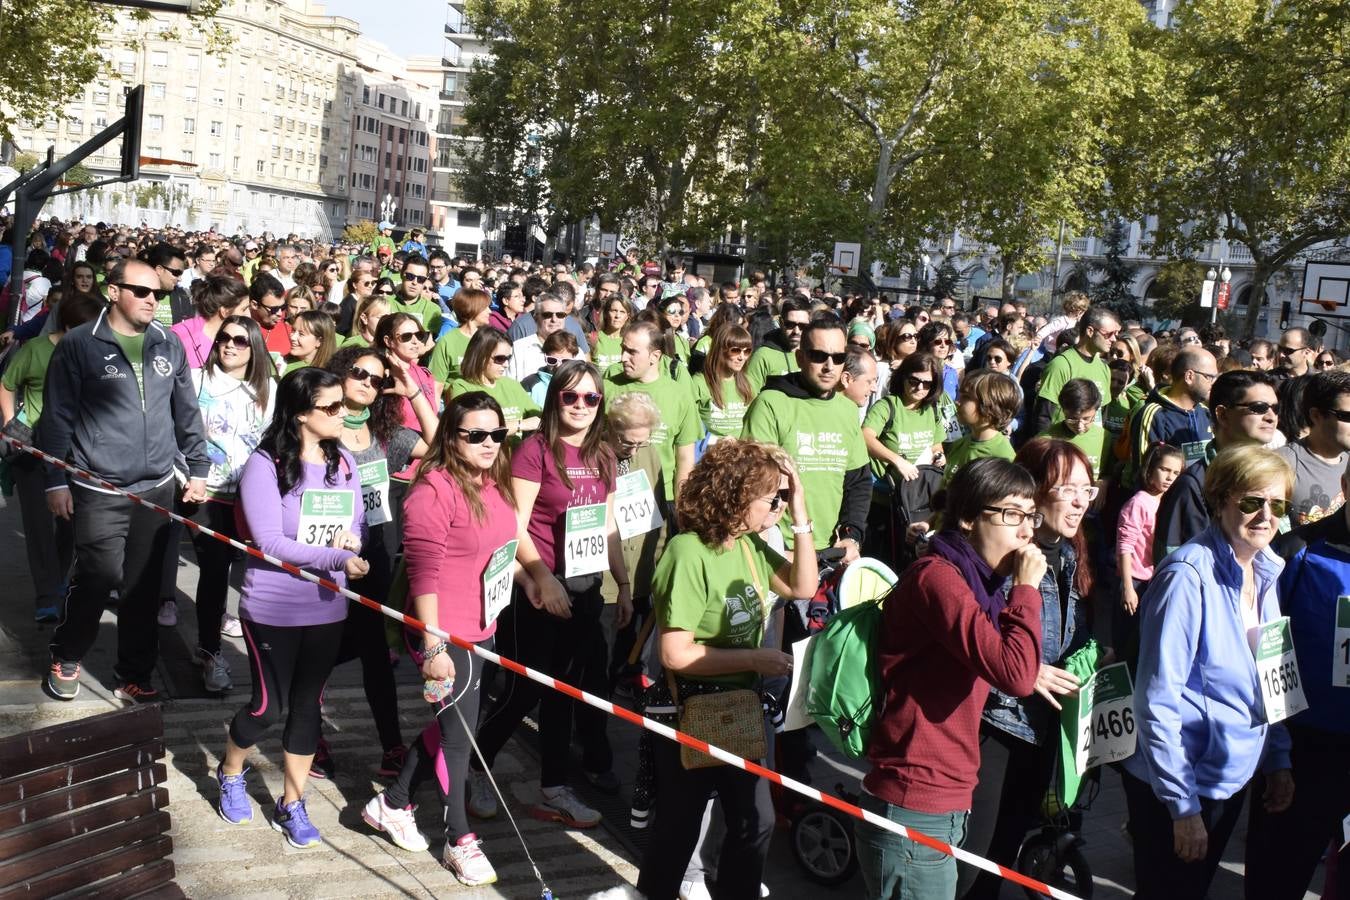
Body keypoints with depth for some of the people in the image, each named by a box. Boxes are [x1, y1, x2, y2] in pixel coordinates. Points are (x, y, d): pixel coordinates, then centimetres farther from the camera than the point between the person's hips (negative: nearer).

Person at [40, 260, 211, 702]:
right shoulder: (78, 345, -5)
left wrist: (198, 468, 11)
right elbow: (57, 416, -3)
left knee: (144, 586, 8)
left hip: (158, 487, 4)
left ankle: (135, 676, 21)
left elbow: (187, 412, 13)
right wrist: (55, 480, -5)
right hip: (98, 490, -3)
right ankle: (65, 658, 22)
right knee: (99, 578, -5)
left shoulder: (169, 344, 7)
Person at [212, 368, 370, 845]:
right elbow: (270, 542, -21)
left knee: (307, 703, 12)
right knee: (270, 705, 4)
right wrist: (336, 557, -30)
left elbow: (358, 526, 10)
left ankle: (291, 805, 27)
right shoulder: (265, 465, -15)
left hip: (326, 608, 5)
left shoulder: (344, 462, 3)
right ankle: (230, 773, 36)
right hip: (272, 609, -5)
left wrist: (353, 539, -15)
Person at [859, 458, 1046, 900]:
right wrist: (1026, 588, -17)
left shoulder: (975, 578, 14)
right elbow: (1016, 676, -26)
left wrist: (1036, 673, 2)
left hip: (942, 803, 10)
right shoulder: (938, 577, -18)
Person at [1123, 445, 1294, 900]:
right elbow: (1158, 701, -23)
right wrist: (1184, 807, -21)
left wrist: (1278, 761, 7)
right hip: (1176, 785, -8)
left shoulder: (1266, 573, 2)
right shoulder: (1189, 576, -23)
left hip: (1232, 777, 8)